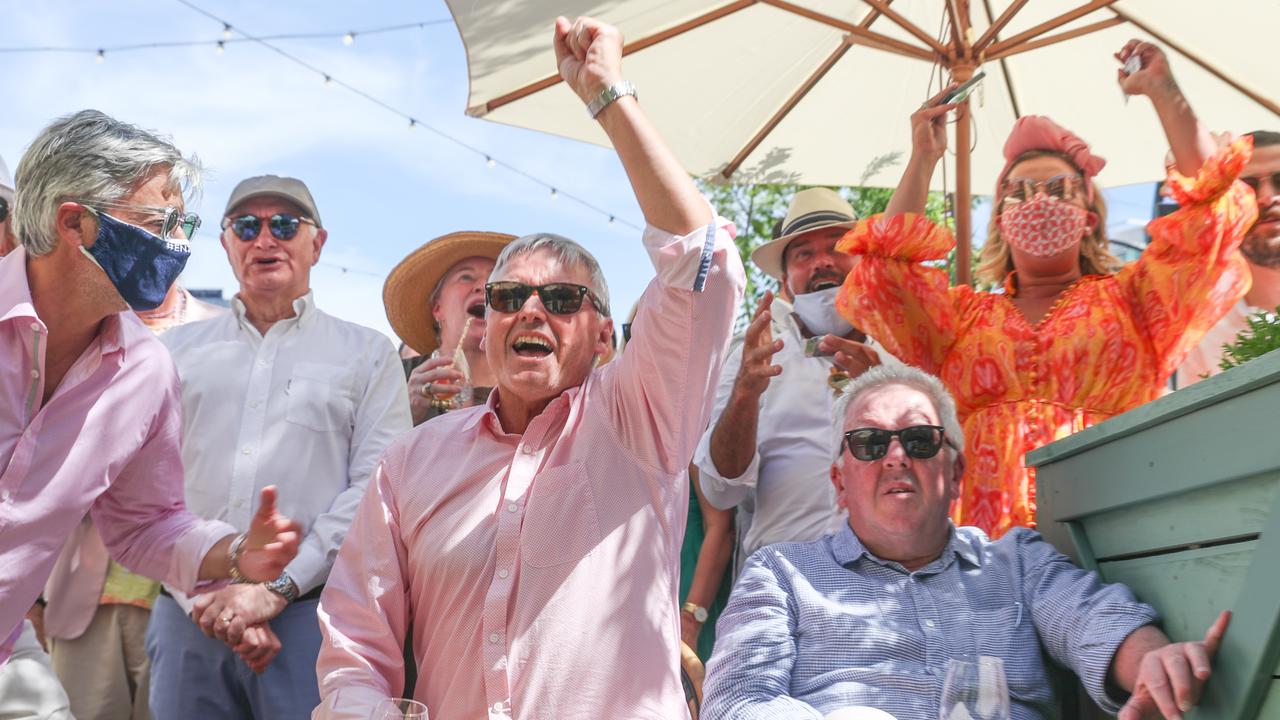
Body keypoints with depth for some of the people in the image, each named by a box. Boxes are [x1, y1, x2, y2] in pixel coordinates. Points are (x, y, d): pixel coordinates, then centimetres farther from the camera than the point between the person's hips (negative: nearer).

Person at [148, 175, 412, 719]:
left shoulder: (368, 354, 7)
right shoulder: (177, 351, 14)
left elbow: (374, 487, -3)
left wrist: (277, 587, -11)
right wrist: (204, 594, -7)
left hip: (310, 613, -2)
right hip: (188, 615, 2)